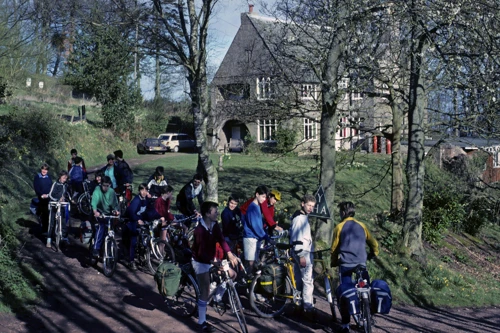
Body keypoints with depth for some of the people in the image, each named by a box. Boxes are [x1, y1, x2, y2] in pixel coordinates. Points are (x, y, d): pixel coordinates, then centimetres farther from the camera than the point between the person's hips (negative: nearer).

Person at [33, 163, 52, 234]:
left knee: (47, 213, -3)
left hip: (48, 197, 2)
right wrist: (41, 194, -12)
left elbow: (51, 186, 10)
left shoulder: (48, 177, 11)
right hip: (40, 197, -2)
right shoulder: (37, 176, 3)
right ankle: (43, 227, 2)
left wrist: (48, 194, -6)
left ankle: (47, 227, 2)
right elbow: (36, 187, -1)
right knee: (42, 213, -3)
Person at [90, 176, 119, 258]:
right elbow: (94, 202, -32)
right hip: (100, 213, -5)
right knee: (102, 225, -25)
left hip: (109, 214, 5)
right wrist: (95, 212, -50)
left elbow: (115, 203, -5)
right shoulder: (97, 191, -16)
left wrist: (116, 210, -28)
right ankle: (96, 249, -25)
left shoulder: (111, 192, -3)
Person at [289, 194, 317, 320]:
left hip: (302, 252, 10)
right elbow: (296, 238, -20)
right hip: (303, 252, -10)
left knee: (299, 280, 13)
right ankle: (308, 309, -10)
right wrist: (301, 255, -23)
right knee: (308, 281, -11)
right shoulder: (299, 218, -14)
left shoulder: (304, 217, 18)